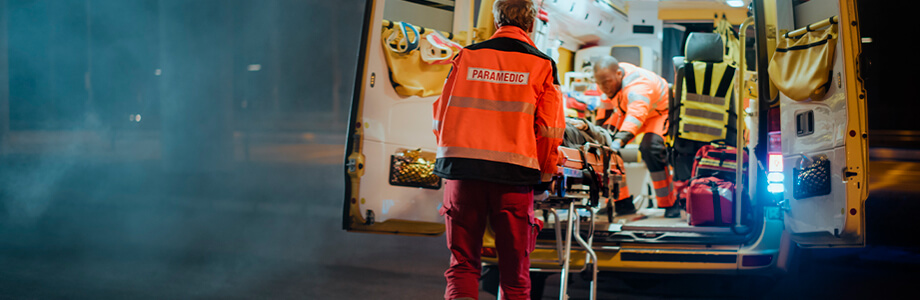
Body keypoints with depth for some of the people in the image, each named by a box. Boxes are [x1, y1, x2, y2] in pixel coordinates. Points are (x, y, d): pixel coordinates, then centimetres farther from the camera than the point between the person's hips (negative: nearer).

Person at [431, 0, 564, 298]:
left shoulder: (466, 57, 9)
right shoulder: (541, 65, 4)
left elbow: (441, 115, 12)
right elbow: (550, 129, 1)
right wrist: (544, 177, 14)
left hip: (462, 167, 2)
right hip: (514, 173, -1)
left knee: (462, 265, 6)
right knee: (514, 270, 7)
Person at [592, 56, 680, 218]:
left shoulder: (638, 86, -42)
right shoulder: (608, 77, -17)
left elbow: (636, 115, -60)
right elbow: (606, 101, 5)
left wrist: (620, 139, -75)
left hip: (659, 112, -8)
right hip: (628, 110, 8)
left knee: (650, 147, -32)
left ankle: (670, 203, -17)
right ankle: (622, 203, 3)